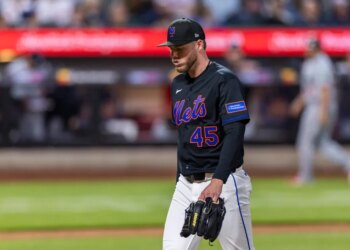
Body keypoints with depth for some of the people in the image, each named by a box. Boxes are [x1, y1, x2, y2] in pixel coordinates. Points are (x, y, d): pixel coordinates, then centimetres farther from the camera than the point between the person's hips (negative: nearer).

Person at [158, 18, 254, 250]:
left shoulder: (224, 80, -10)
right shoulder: (178, 84, 14)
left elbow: (234, 134, -19)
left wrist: (218, 181, -30)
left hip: (223, 183, -7)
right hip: (186, 185, 7)